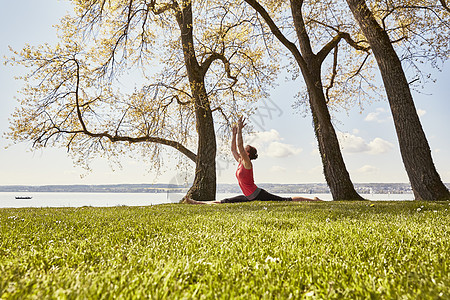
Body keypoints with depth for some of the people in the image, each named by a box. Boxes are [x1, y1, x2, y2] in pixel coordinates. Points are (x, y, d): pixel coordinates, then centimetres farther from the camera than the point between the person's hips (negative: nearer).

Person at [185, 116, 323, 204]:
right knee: (223, 202, 9)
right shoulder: (240, 161, 10)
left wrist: (240, 129, -23)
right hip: (250, 197, 9)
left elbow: (239, 146, -25)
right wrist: (234, 133, 14)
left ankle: (313, 200, 5)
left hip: (258, 195, -8)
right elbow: (233, 148, 19)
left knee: (286, 200, -4)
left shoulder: (247, 163, -14)